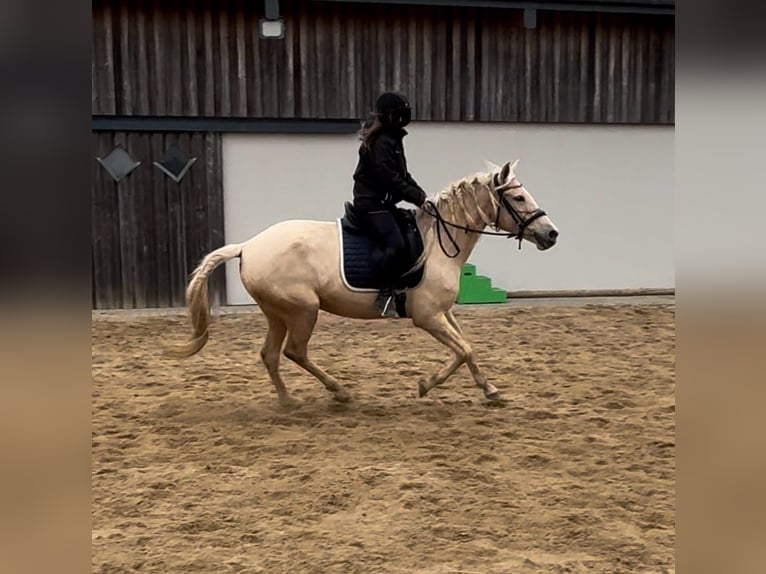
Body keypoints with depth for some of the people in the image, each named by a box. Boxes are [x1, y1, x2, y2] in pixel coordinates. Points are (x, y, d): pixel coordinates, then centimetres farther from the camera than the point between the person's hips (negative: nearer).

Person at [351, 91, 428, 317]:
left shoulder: (393, 139, 16)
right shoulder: (381, 143, -16)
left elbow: (403, 175, 18)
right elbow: (391, 180, -22)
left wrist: (422, 195, 6)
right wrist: (418, 198, -17)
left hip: (383, 203, 11)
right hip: (371, 204, -11)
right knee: (395, 244, -26)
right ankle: (385, 295, -19)